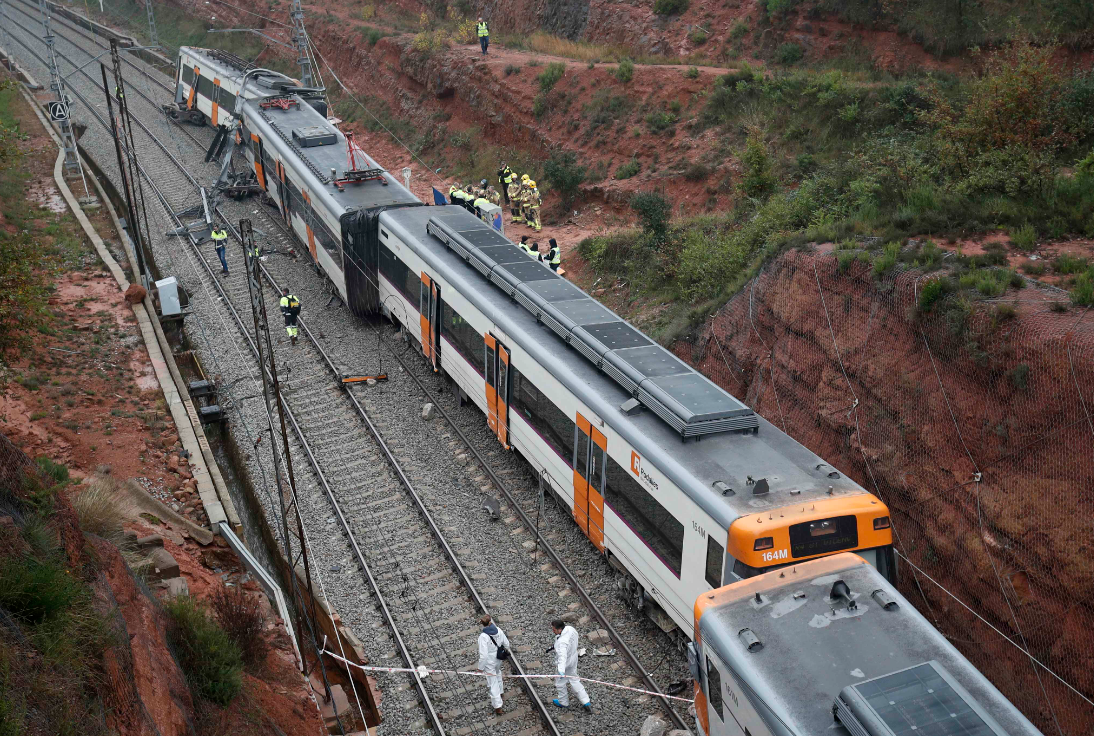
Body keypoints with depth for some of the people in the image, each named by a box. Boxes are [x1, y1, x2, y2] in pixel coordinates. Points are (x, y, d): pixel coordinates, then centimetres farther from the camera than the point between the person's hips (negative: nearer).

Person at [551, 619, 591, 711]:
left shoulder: (562, 642, -40)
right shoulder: (570, 629, -14)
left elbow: (562, 656, -52)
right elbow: (576, 634, 10)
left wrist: (561, 670, -64)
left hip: (564, 664, -8)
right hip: (573, 660, 9)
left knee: (560, 683, 18)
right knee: (574, 680, 25)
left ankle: (563, 702, 40)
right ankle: (586, 702, 29)